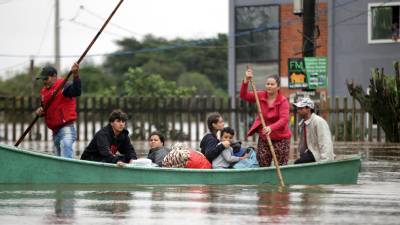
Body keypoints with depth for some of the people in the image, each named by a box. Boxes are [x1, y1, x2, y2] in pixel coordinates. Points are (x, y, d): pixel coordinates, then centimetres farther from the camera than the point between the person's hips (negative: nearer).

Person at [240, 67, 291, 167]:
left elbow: (284, 119, -26)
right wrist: (246, 81, -23)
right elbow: (244, 96, -7)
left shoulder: (283, 101, -14)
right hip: (263, 138, 5)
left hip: (280, 139, -5)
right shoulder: (261, 96, 1)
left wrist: (271, 128, -43)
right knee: (263, 166, 7)